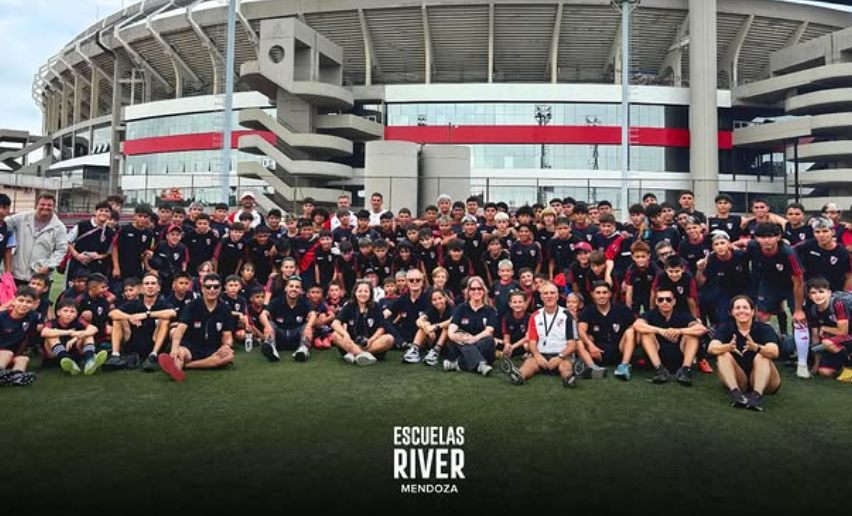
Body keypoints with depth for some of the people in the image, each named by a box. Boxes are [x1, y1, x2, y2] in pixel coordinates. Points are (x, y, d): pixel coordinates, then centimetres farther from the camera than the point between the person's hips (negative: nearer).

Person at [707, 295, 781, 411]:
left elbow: (774, 352, -26)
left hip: (764, 382, -1)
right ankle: (735, 392, -39)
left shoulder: (764, 328, -6)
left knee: (762, 356, -26)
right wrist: (729, 347, -42)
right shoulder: (726, 328, -2)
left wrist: (756, 348, -46)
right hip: (738, 381, 2)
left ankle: (757, 394, -45)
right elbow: (711, 348, -21)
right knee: (724, 355, -21)